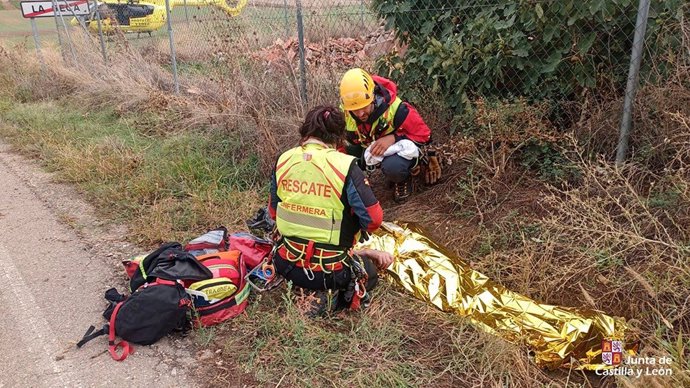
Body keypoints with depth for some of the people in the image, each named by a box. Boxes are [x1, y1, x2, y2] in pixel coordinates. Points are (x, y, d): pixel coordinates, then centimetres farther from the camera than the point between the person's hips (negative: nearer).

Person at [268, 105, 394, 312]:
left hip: (287, 264, 6)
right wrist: (354, 232, 6)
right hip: (329, 271, -5)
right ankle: (334, 295, 2)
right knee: (369, 273, 27)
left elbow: (274, 211, 8)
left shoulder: (283, 160, -4)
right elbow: (373, 218, -16)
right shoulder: (344, 165, -19)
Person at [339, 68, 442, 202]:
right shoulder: (344, 113, -21)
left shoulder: (396, 109, -32)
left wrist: (393, 138, -35)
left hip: (399, 145, -6)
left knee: (392, 167, -39)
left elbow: (424, 134, -22)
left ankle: (402, 179, 1)